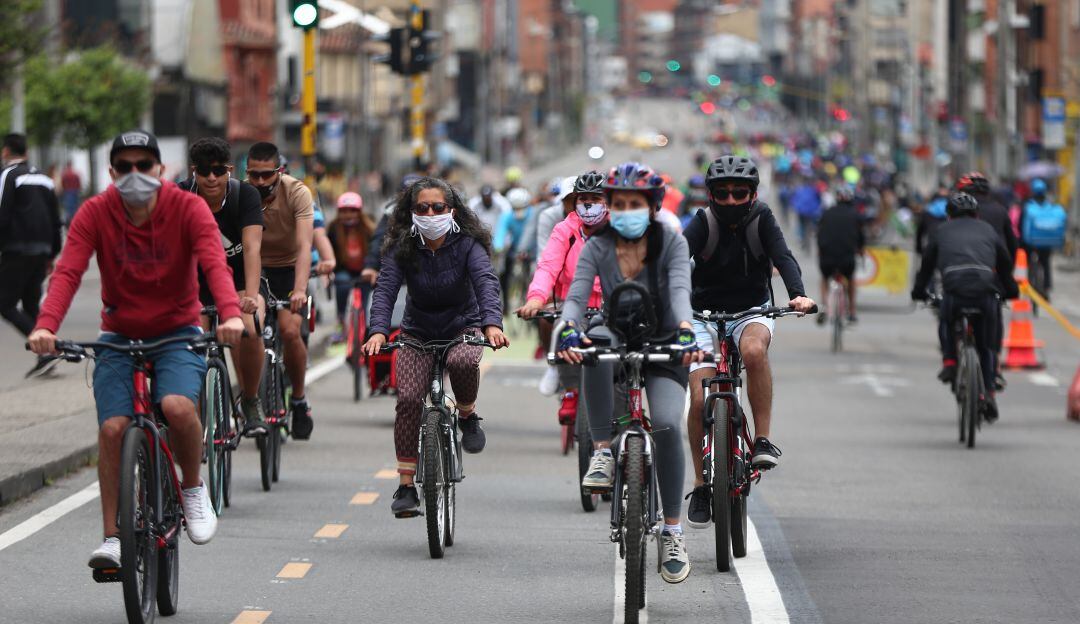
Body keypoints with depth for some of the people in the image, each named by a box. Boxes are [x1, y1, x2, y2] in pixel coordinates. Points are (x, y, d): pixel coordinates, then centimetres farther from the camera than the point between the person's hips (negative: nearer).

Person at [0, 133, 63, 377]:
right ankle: (45, 358, 4)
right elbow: (55, 220, 19)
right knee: (31, 305, 13)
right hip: (41, 252, 7)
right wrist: (52, 255, 24)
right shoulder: (43, 178, 18)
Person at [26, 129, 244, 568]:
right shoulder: (95, 213, -8)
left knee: (177, 406, -29)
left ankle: (193, 489, -1)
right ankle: (112, 537, -6)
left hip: (177, 335, -2)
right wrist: (46, 326, -38)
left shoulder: (188, 209, -11)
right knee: (112, 428, -16)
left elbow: (215, 264, -25)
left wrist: (231, 313, -45)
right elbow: (68, 272, -20)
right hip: (119, 336, 2)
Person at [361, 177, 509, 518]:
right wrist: (378, 331, -43)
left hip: (462, 327, -1)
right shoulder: (401, 249, -12)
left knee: (463, 362, -36)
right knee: (409, 398, -18)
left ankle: (467, 415, -4)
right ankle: (406, 486, -11)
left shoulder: (467, 245, -16)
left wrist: (492, 324, -49)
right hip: (418, 333, 1)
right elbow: (385, 289, -24)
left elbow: (487, 283, -30)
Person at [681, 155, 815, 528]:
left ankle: (764, 440, -25)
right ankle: (701, 485, 5)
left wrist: (798, 294, -43)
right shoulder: (704, 224, -13)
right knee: (700, 399, -13)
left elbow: (783, 257, -24)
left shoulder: (761, 220, -10)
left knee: (754, 350, -36)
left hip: (752, 312, 0)